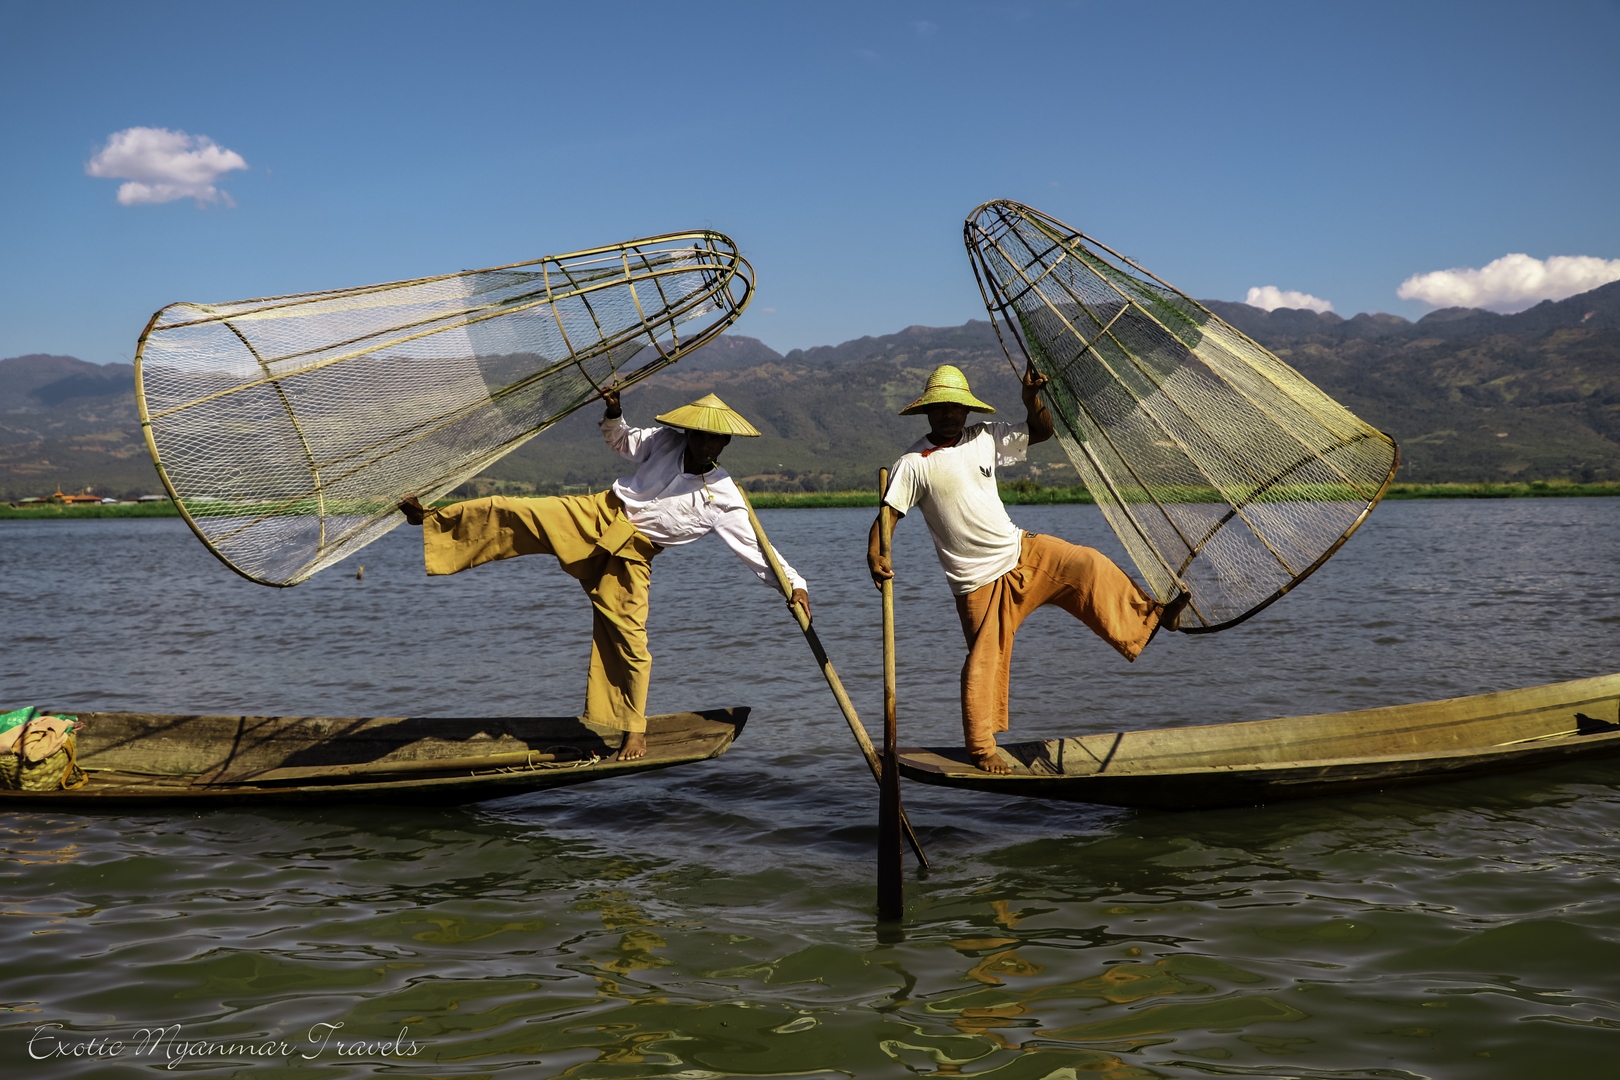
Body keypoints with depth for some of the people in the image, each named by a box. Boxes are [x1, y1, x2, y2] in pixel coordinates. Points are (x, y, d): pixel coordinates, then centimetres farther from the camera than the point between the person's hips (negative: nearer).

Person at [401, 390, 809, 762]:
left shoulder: (724, 501, -10)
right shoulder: (665, 441, 0)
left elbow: (758, 549, -12)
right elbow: (622, 440, 19)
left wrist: (795, 584, -23)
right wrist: (613, 413, -1)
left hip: (630, 554, -2)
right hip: (597, 515, 2)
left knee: (627, 638, -4)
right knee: (511, 516, -12)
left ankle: (634, 730, 13)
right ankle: (432, 518, 1)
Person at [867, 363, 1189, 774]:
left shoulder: (984, 438, 2)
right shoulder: (914, 463, -12)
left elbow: (1042, 431, 11)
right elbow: (888, 514, -16)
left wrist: (1031, 398, -9)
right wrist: (876, 557, -34)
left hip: (1022, 551, 5)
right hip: (980, 580, -5)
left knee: (1088, 566, -5)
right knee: (985, 661, -3)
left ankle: (1150, 617, 12)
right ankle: (981, 749, 9)